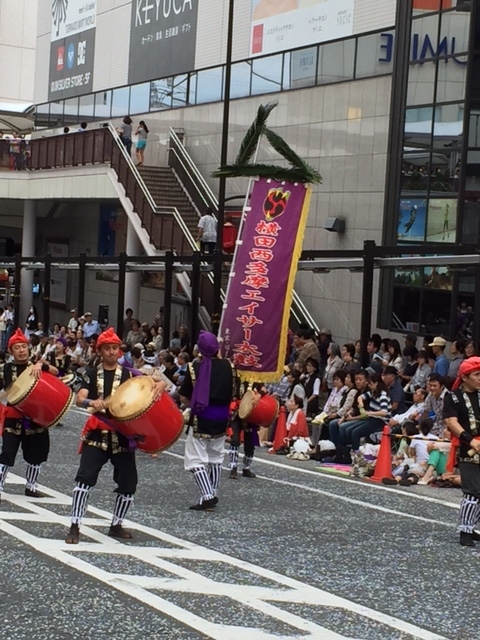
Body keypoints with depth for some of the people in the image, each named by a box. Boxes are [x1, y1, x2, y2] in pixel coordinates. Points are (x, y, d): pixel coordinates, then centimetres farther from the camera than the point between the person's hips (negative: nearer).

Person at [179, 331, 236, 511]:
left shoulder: (195, 368, -12)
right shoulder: (227, 365, -2)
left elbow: (183, 397, -8)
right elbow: (233, 393, 5)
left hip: (201, 417, -4)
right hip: (221, 417, 5)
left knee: (196, 459, 0)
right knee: (215, 457, 20)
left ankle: (207, 497, -11)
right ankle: (212, 495, 25)